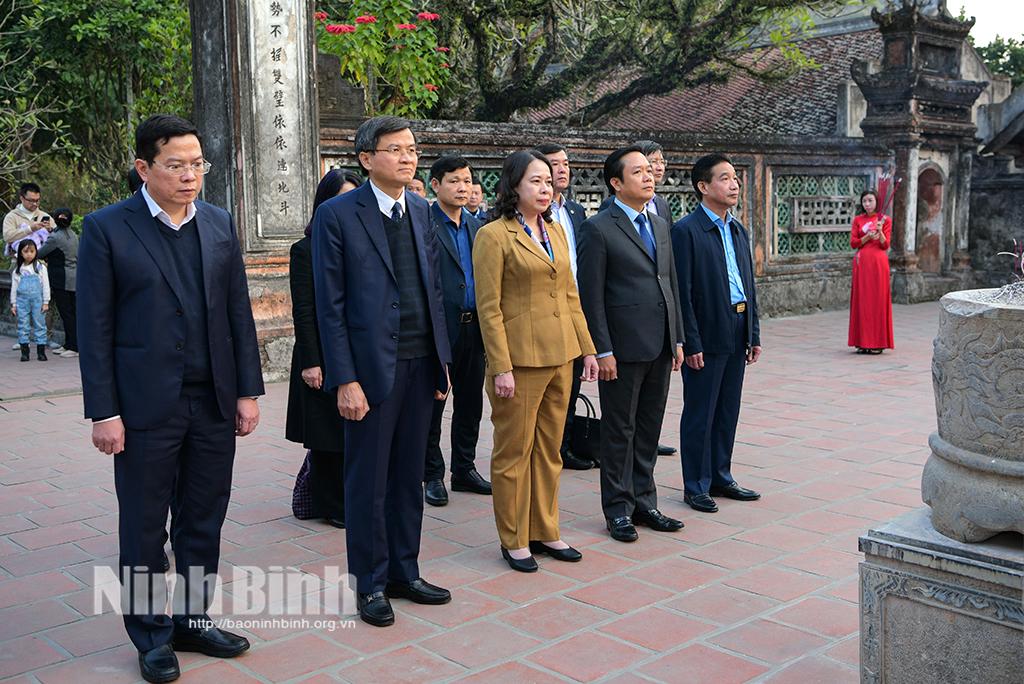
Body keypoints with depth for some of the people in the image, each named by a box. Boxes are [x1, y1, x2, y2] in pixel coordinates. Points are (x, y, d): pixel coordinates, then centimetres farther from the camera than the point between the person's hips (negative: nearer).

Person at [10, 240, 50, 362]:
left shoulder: (41, 267, 3)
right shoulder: (18, 270, 8)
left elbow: (46, 285, 3)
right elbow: (14, 287, 12)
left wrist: (46, 302, -1)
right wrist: (13, 304, 8)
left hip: (37, 301, -2)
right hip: (22, 301, 2)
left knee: (40, 325, 0)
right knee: (23, 326, 3)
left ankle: (41, 352, 5)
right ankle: (24, 352, 8)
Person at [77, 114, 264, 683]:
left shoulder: (220, 224, 7)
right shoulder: (107, 229, -5)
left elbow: (239, 312, 8)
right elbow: (95, 327, -6)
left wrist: (248, 390, 4)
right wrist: (103, 412, -10)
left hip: (215, 402, 4)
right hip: (146, 407, -4)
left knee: (204, 522, 13)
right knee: (144, 528, 8)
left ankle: (192, 619, 29)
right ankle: (152, 636, 24)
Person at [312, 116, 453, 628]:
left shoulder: (420, 210, 10)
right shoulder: (337, 215, -8)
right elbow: (330, 305, -10)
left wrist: (442, 360, 9)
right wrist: (345, 380, -14)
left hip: (420, 364, 6)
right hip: (371, 368, -5)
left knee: (408, 476, 14)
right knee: (367, 482, 6)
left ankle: (404, 572, 28)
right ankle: (370, 584, 20)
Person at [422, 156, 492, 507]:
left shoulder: (476, 226, 13)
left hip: (473, 328, 7)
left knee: (470, 403, 14)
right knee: (432, 405, 5)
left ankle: (465, 469, 27)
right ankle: (433, 475, 16)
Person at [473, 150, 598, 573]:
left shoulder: (555, 231, 13)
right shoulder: (494, 235, -9)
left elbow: (570, 295, 15)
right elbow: (489, 308, -12)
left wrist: (587, 348, 10)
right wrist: (501, 367, -16)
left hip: (560, 357, 7)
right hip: (520, 359, -7)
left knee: (549, 448, 14)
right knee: (514, 451, 4)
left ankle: (545, 531, 26)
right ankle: (514, 541, 16)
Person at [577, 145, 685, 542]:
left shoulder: (660, 225, 14)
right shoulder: (598, 228, -8)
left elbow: (671, 284, 17)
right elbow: (591, 296, -11)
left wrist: (677, 339, 12)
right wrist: (602, 350, -14)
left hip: (660, 347, 7)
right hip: (623, 348, -6)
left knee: (649, 429, 14)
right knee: (619, 431, 5)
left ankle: (643, 502, 26)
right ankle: (618, 509, 16)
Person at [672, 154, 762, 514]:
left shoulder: (738, 229, 14)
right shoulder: (686, 230, -10)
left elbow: (748, 284, 17)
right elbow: (682, 292, -14)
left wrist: (754, 335, 13)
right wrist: (690, 343, -16)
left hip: (736, 336, 7)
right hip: (707, 337, -7)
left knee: (728, 411, 15)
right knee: (700, 414, 3)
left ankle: (720, 477, 27)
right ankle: (696, 486, 13)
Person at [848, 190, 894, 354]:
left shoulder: (885, 220, 4)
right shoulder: (858, 220, 9)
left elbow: (886, 245, -2)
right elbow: (853, 242, 4)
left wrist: (880, 232, -19)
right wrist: (867, 237, -12)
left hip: (878, 262, -2)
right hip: (861, 262, 2)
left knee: (878, 300, -2)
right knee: (862, 300, 0)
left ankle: (877, 342, 2)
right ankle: (863, 342, 4)